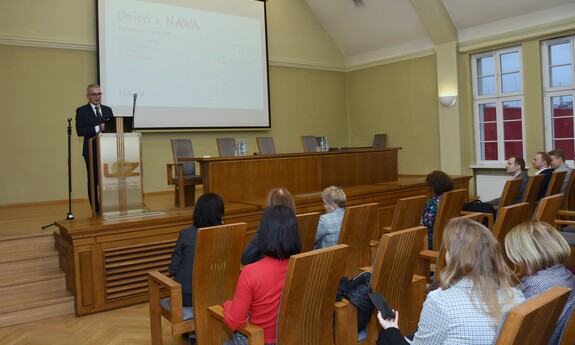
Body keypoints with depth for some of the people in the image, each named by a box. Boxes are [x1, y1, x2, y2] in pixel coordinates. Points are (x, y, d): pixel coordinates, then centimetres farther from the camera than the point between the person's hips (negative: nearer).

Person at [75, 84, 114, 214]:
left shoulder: (108, 110, 13)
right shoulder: (82, 111, 0)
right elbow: (80, 131, -12)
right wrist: (98, 128, -20)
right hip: (92, 151, -3)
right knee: (93, 181, 3)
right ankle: (96, 209, 12)